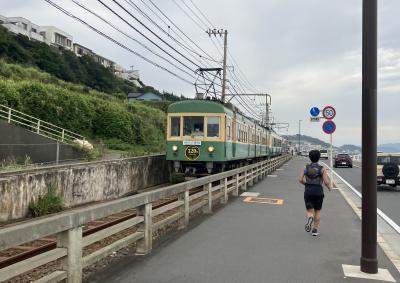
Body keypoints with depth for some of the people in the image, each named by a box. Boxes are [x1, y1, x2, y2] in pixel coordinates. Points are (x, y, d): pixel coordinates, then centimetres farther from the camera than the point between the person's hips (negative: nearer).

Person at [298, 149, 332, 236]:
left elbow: (300, 179, -6)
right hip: (318, 192, 0)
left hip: (308, 192, 0)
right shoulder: (322, 169, -4)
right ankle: (315, 230, 15)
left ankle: (310, 218, -30)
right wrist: (329, 187, 12)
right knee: (317, 211, 19)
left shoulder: (306, 168, 1)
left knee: (310, 212, 5)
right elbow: (326, 181, -11)